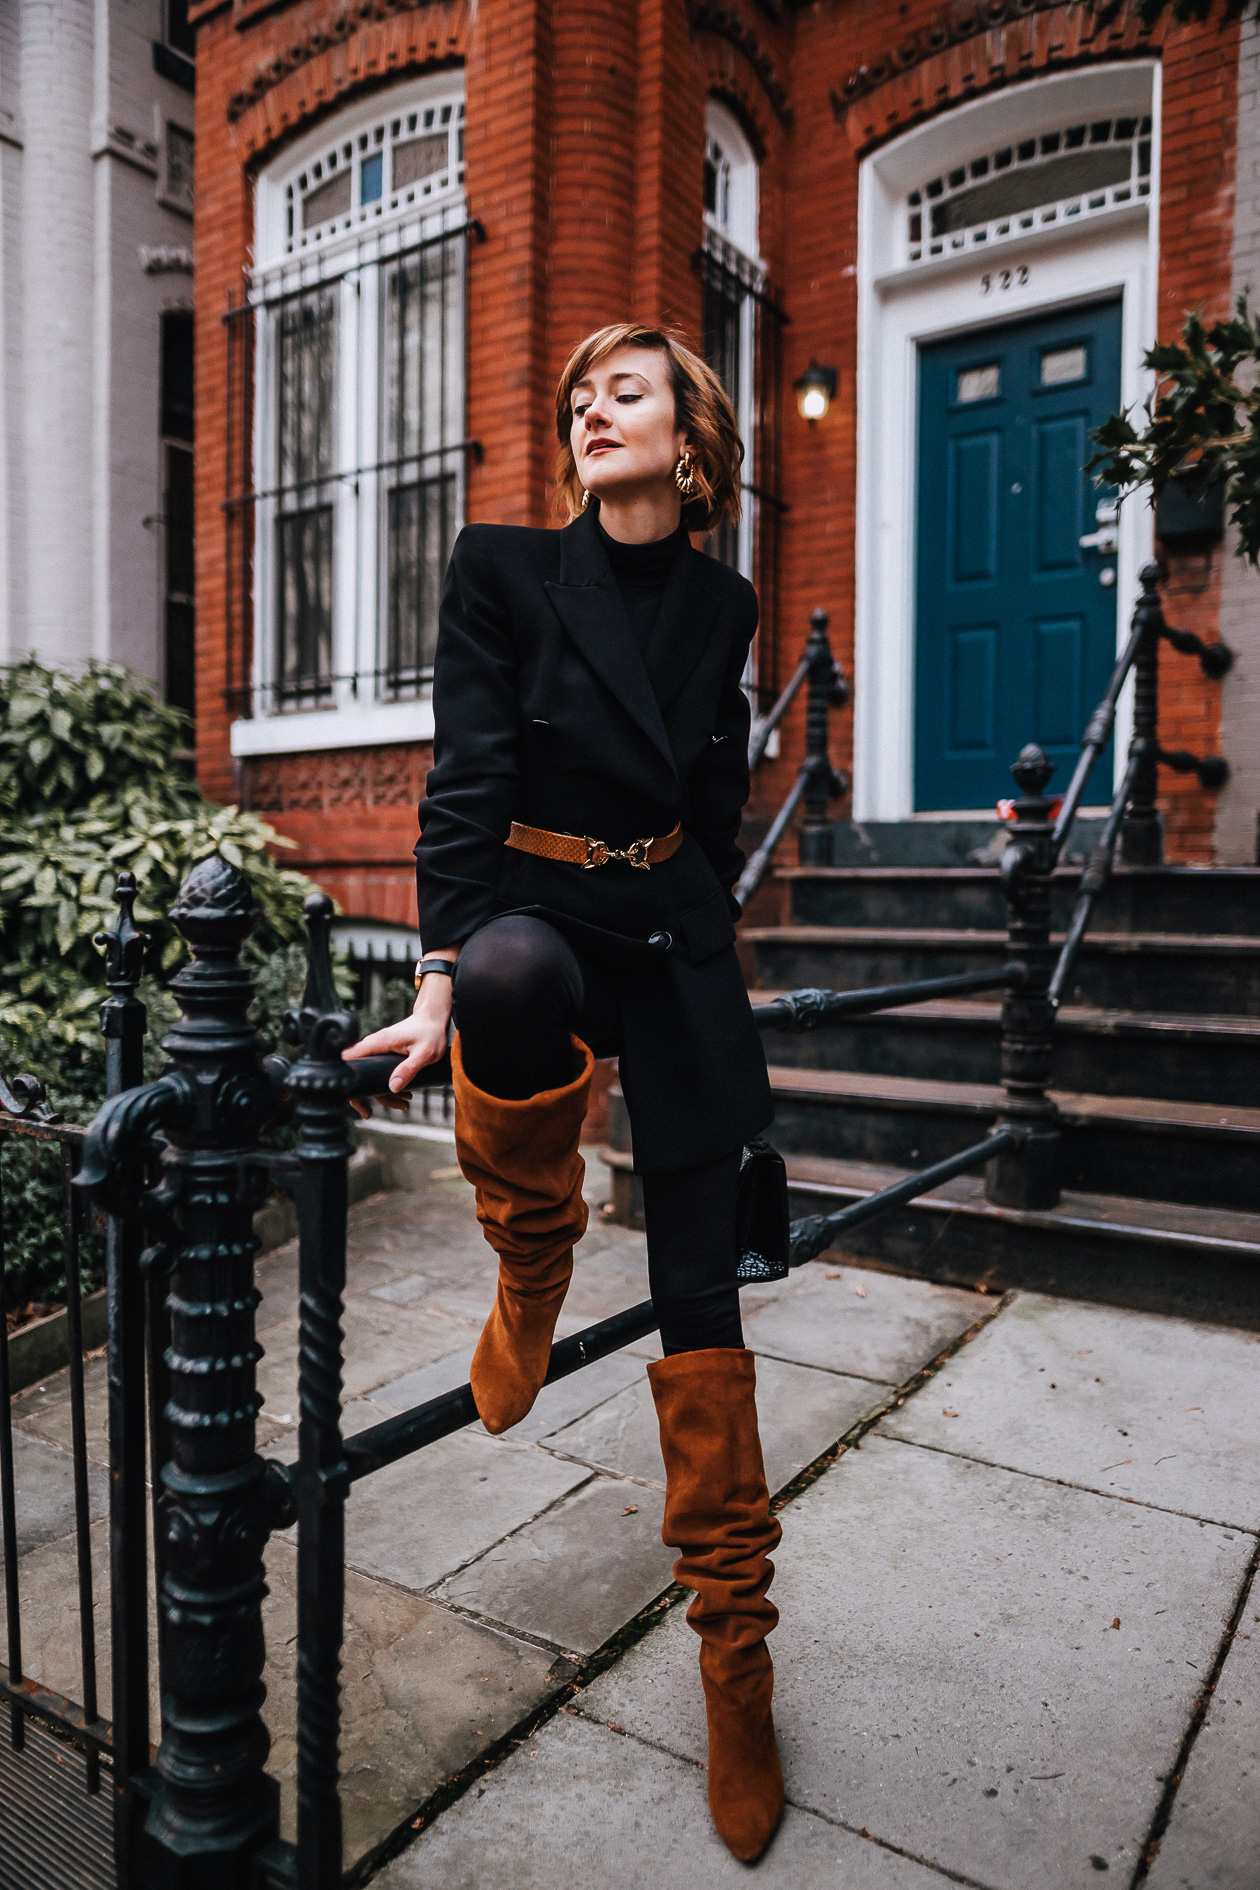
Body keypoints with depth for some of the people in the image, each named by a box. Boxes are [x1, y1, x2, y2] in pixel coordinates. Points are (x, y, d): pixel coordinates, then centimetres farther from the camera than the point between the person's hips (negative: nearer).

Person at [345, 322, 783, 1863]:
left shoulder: (722, 606, 9)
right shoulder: (503, 569, 0)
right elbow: (464, 778, -12)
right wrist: (445, 976, -23)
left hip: (675, 940, 2)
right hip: (538, 913, -2)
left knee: (699, 1286, 1)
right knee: (515, 979, -42)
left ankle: (733, 1640, 20)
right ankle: (532, 1268, -10)